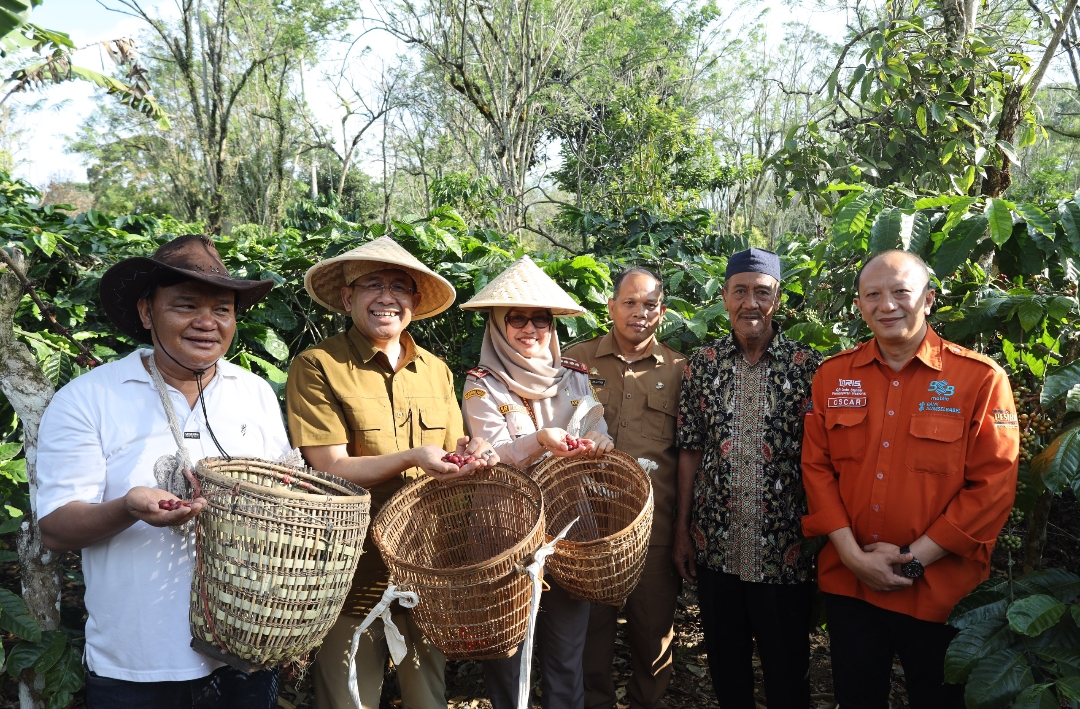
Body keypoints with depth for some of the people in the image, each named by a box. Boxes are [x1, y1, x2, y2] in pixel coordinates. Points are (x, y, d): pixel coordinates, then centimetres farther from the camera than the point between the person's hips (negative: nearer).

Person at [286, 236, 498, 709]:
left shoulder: (436, 371, 7)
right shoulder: (316, 367, -9)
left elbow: (451, 458, 11)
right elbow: (330, 470, -14)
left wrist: (468, 452, -12)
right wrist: (412, 459, -27)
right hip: (354, 575, -4)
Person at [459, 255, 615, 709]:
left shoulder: (573, 377, 6)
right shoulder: (482, 385, -3)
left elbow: (599, 436, -2)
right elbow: (495, 456, -13)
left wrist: (596, 444, -25)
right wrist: (541, 440, -30)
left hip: (569, 530, 2)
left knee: (566, 649, 10)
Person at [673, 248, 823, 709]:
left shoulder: (807, 366, -5)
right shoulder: (703, 364, 1)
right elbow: (690, 451, 3)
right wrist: (682, 530, 3)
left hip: (783, 548, -2)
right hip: (715, 545, 2)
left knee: (787, 671, 13)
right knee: (725, 662, 18)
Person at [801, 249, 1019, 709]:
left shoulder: (981, 378, -8)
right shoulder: (832, 376, 1)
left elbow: (993, 486, -11)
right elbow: (816, 467, 1)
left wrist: (914, 557, -13)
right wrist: (853, 553, -9)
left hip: (940, 592, -2)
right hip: (847, 583, 3)